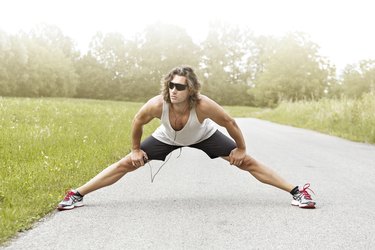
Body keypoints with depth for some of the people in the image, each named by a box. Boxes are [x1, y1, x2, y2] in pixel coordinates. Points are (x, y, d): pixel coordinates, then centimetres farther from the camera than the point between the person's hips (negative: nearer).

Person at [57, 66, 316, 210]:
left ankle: (296, 192, 1)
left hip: (204, 137, -1)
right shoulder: (156, 104, -38)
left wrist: (241, 149, -10)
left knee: (248, 162, -8)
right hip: (167, 139, 1)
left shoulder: (203, 105, -42)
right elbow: (138, 122, -14)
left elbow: (230, 123, -23)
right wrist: (135, 149, -3)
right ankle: (77, 195, 6)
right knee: (125, 164, -5)